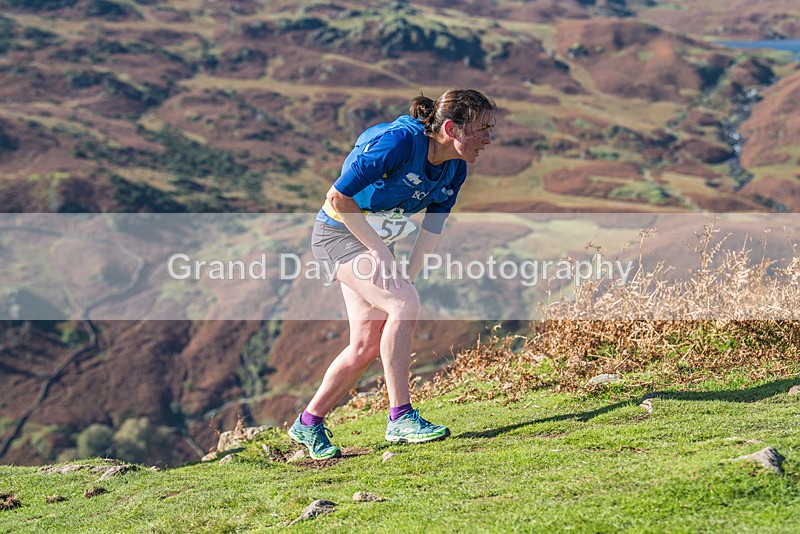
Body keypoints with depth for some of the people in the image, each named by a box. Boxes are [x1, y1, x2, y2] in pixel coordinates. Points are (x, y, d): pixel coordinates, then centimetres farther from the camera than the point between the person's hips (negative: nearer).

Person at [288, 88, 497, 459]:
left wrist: (408, 277, -7)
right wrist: (381, 251, -23)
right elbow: (338, 197, -26)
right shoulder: (398, 142, -28)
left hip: (376, 242, 8)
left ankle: (308, 423, 20)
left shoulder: (454, 171, -5)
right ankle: (400, 417, -20)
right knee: (405, 304, -25)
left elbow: (432, 229, 4)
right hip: (339, 233, -8)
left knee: (367, 345, 5)